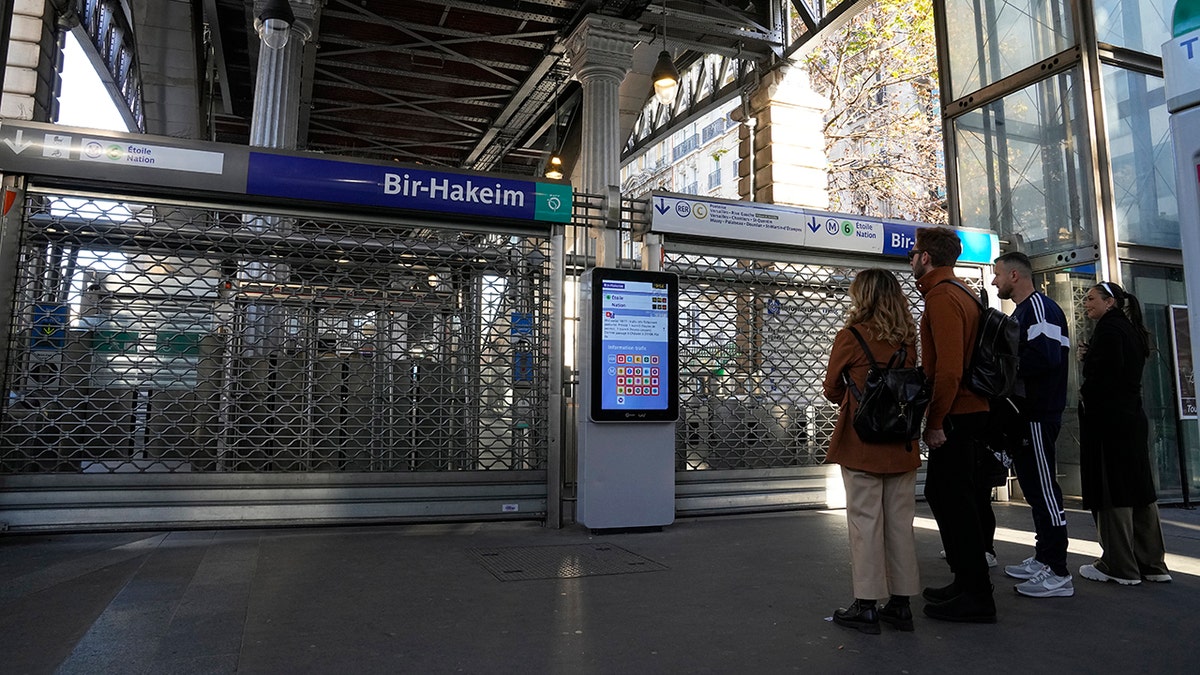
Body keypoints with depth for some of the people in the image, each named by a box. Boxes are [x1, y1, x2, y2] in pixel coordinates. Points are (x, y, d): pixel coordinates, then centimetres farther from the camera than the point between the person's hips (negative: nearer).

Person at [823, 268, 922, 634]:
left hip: (861, 443, -5)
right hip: (901, 445, 5)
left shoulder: (849, 336, -9)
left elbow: (832, 389, 1)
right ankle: (900, 603, 19)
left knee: (865, 521, 2)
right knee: (900, 522, 11)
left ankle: (866, 606, 7)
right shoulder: (907, 339, 4)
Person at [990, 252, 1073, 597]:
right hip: (1024, 413, 10)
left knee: (1043, 488, -6)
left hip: (1037, 415, -10)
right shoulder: (1023, 310, 19)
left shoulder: (1039, 306, -13)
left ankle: (1057, 574, 0)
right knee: (1035, 487, 15)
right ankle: (1043, 559, 26)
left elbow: (1045, 356, -26)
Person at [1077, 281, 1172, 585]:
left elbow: (1107, 371, -19)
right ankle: (1151, 563, 17)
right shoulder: (1132, 329, 18)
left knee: (1111, 491, -5)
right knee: (1138, 488, 11)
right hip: (1132, 417, 10)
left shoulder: (1109, 326, -10)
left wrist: (1086, 396, -3)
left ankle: (1120, 566, -1)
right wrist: (1090, 357, 8)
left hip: (1108, 420, -9)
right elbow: (1121, 368, 18)